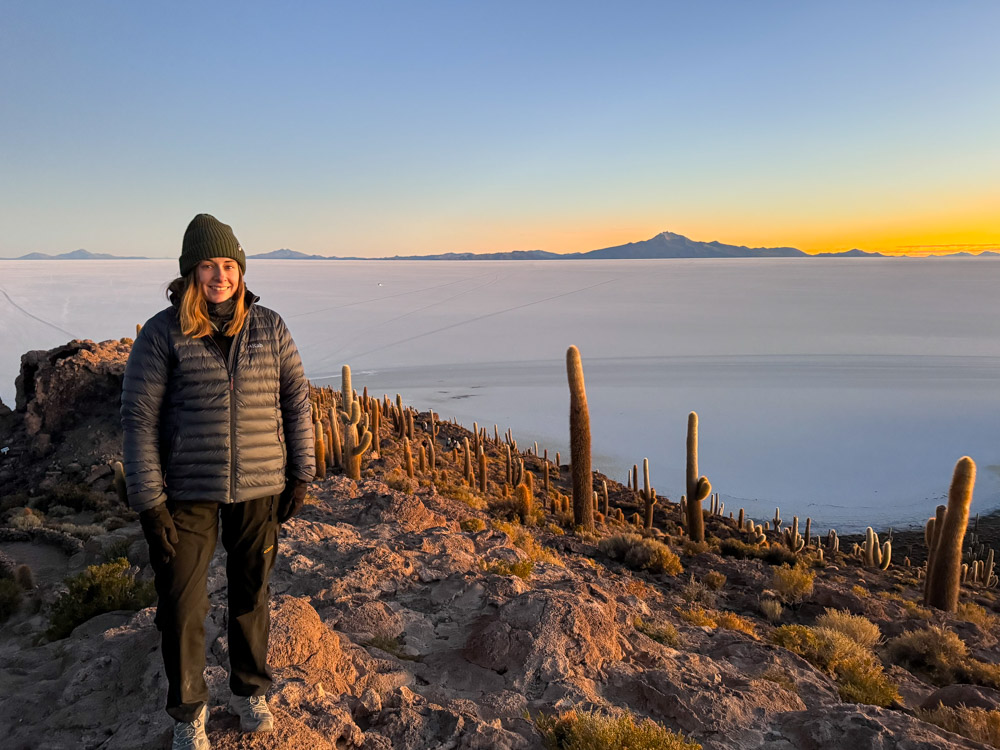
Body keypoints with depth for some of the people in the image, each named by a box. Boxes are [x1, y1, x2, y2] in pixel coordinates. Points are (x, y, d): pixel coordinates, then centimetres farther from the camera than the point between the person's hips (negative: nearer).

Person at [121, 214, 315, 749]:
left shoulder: (269, 327, -1)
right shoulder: (162, 333, -7)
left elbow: (296, 400, 4)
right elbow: (138, 417, -8)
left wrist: (301, 476, 2)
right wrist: (149, 503, -11)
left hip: (260, 487, 2)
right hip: (188, 491, -1)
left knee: (251, 595, 16)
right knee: (181, 606, 8)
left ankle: (249, 691, 40)